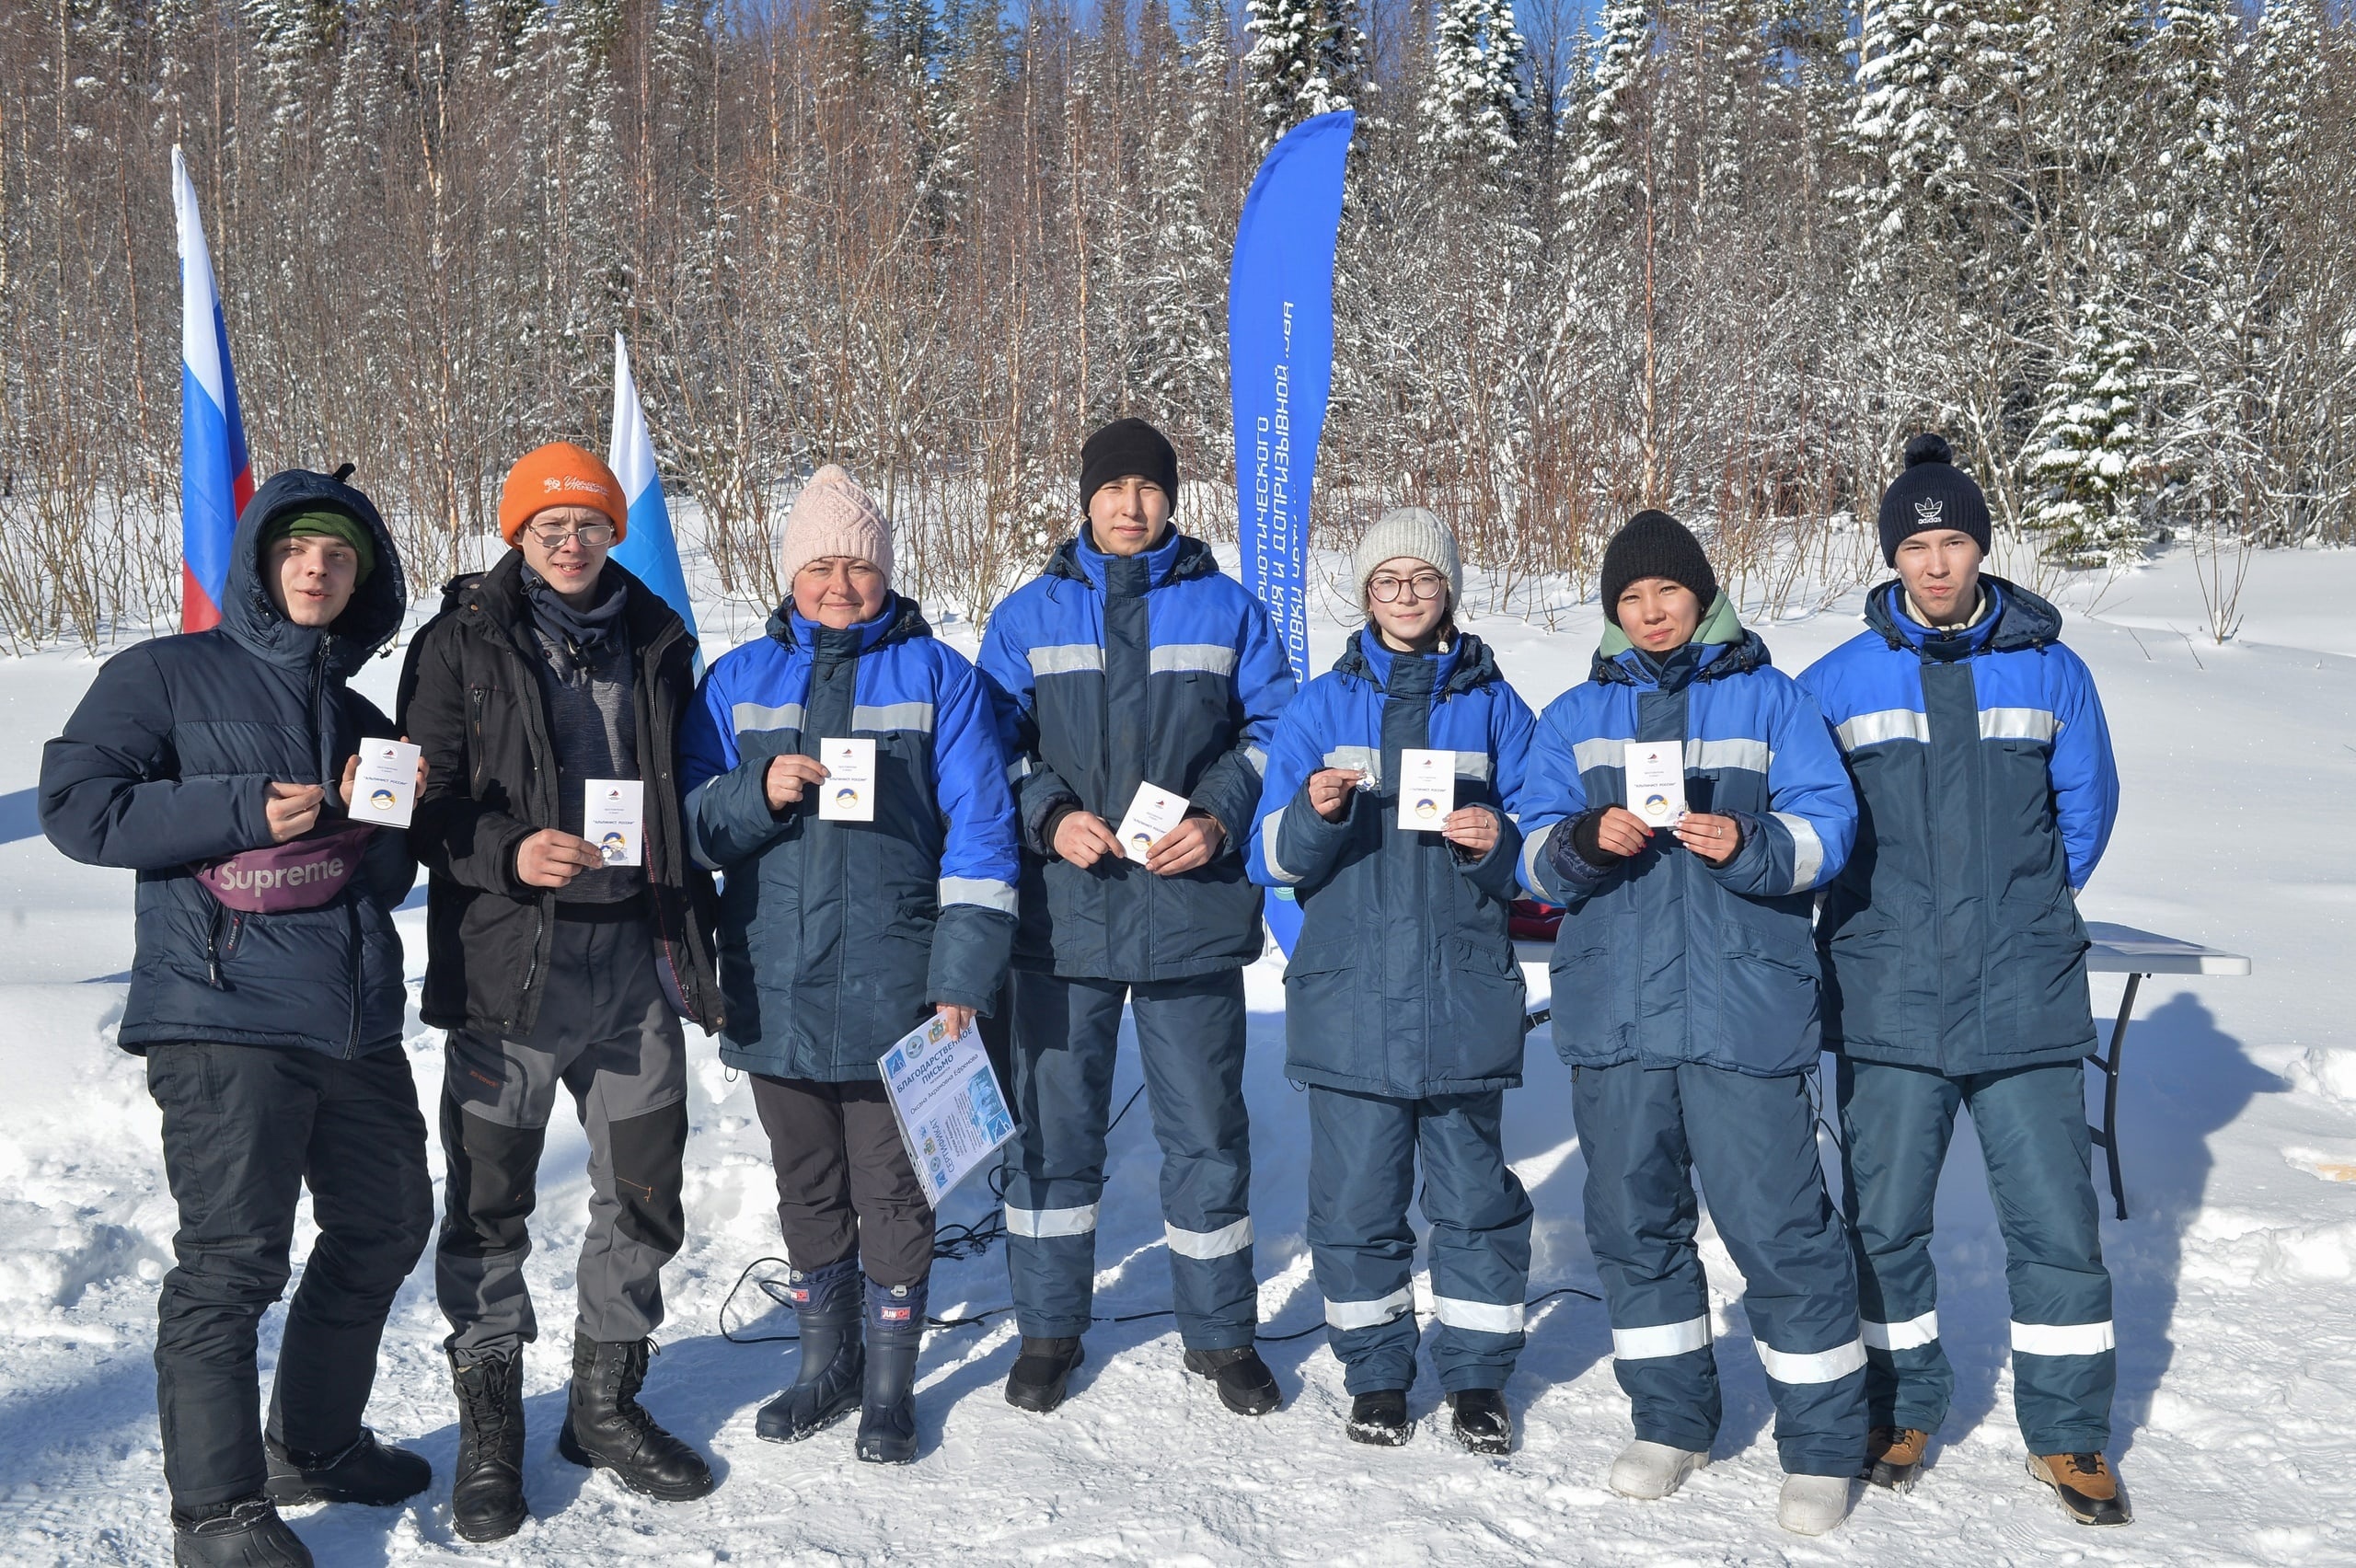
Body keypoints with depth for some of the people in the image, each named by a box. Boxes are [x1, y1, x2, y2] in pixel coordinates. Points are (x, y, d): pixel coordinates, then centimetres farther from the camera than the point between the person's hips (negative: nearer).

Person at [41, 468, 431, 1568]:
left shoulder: (358, 717, 18)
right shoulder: (166, 676, 1)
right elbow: (76, 803, -9)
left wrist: (384, 818, -5)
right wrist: (245, 812, -15)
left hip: (358, 1021, 7)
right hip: (226, 1014, -7)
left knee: (384, 1229, 14)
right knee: (232, 1259, -6)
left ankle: (314, 1445, 33)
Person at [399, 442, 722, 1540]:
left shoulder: (656, 644, 11)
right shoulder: (461, 645, 0)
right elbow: (424, 803, -3)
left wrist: (696, 937, 14)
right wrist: (511, 854, -21)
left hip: (636, 955, 4)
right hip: (508, 962, -3)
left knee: (644, 1192, 10)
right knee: (489, 1199, 4)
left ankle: (606, 1403, 28)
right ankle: (489, 1427, 20)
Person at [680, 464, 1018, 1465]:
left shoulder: (937, 676, 1)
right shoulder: (739, 681, 9)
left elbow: (978, 833, -4)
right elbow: (689, 827, 8)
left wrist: (961, 979, -11)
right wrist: (760, 792, -13)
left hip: (892, 993, -3)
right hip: (774, 992, 3)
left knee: (890, 1187, 6)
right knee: (806, 1185, 14)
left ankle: (889, 1381, 22)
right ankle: (825, 1363, 31)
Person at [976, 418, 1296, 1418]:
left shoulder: (1225, 610, 6)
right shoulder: (1030, 615, 6)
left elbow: (1274, 732, 7)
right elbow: (993, 746, 6)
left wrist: (1219, 818, -10)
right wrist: (1051, 816, -11)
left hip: (1192, 913, 0)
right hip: (1062, 913, 1)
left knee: (1206, 1129, 8)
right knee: (1054, 1123, 9)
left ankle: (1220, 1334, 24)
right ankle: (1048, 1330, 25)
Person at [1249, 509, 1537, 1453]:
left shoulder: (1492, 704, 8)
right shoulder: (1322, 705, 7)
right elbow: (1272, 857, 3)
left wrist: (1496, 843, -13)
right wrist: (1315, 813, -17)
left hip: (1462, 991, 0)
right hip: (1351, 993, 0)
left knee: (1474, 1193, 4)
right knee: (1355, 1195, 4)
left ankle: (1477, 1377, 20)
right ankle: (1374, 1374, 21)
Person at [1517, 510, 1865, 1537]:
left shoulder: (1770, 700, 4)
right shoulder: (1575, 716, 11)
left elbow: (1826, 828, -2)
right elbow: (1538, 857, 6)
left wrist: (1746, 846, -21)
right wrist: (1587, 841, -15)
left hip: (1743, 1012, -3)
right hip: (1613, 1013, 3)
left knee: (1778, 1228, -2)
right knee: (1633, 1222, 11)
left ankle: (1821, 1447, 13)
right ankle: (1670, 1422, 29)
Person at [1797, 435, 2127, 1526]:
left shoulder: (2050, 673, 3)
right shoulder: (1835, 683, 0)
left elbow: (2086, 808, 14)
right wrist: (1882, 913, 9)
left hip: (2026, 1005, 0)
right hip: (1886, 1005, 0)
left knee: (2056, 1224, 3)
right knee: (1883, 1221, 8)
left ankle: (2067, 1434, 20)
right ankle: (1900, 1411, 27)